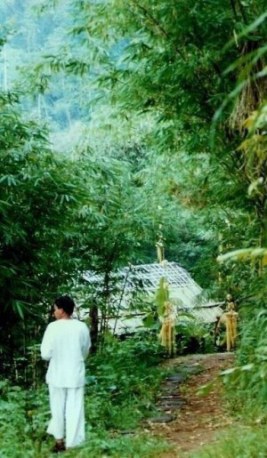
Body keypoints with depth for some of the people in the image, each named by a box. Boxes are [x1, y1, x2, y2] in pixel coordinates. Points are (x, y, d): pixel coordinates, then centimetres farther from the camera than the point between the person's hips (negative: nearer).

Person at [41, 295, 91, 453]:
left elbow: (46, 354, -12)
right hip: (76, 375, 1)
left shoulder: (53, 327, -13)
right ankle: (72, 444, 5)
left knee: (58, 408, 14)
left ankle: (59, 440, 26)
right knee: (74, 409, 5)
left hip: (57, 375, -1)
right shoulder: (82, 327, -4)